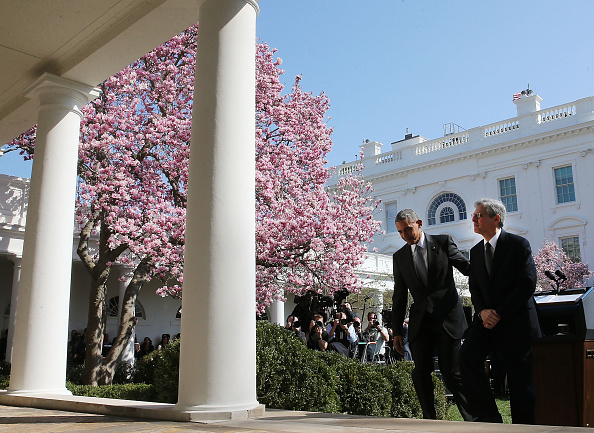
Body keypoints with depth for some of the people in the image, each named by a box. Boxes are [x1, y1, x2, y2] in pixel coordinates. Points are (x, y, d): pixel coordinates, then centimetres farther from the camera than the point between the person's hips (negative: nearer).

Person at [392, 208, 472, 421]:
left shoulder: (443, 242, 3)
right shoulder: (400, 256, 10)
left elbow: (467, 267, 2)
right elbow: (399, 296, 12)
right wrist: (397, 331, 9)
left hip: (448, 318, -3)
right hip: (420, 322, 3)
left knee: (451, 373, -3)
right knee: (421, 373, 2)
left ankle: (473, 419, 11)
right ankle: (429, 419, 15)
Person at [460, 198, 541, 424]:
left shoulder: (518, 244, -6)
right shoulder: (475, 251, 12)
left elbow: (527, 284, -12)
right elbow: (474, 287, 10)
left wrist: (500, 313, -16)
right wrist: (482, 311, -10)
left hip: (515, 321, -5)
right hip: (486, 319, 5)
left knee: (520, 378, 0)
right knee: (467, 357, -15)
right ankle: (489, 416, -6)